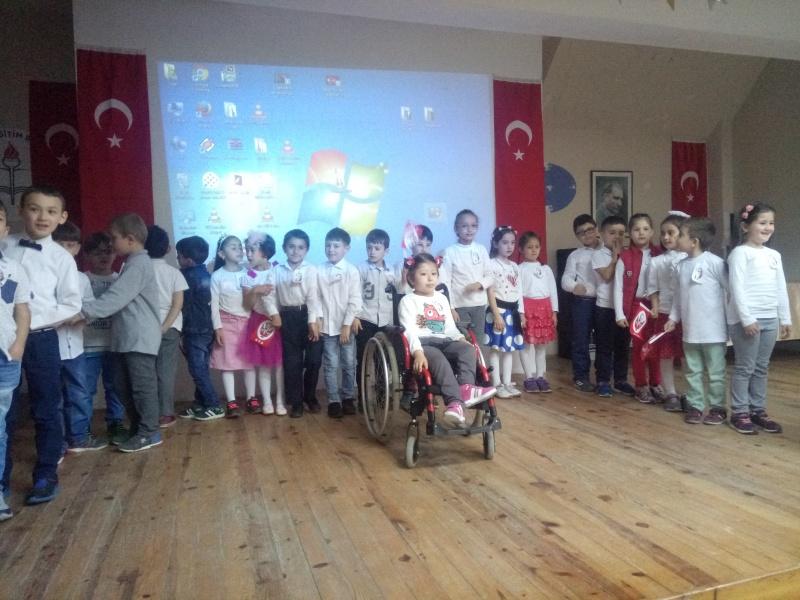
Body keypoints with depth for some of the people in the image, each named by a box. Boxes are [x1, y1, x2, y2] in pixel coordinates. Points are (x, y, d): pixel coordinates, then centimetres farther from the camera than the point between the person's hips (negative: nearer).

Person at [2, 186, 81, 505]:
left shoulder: (62, 257, -2)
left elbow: (72, 305, -2)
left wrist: (35, 318, -13)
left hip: (40, 339, -2)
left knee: (46, 410, 7)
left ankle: (45, 476, 21)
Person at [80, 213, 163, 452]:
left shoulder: (139, 264, -14)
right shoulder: (132, 264, 18)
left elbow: (115, 298, -22)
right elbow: (119, 299, 19)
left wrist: (84, 311, -23)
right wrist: (87, 312, 13)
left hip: (140, 339, -10)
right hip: (126, 338, 10)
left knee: (143, 386, -2)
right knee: (125, 388, 14)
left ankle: (149, 432, 7)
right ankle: (137, 430, 23)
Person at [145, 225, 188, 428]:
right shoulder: (174, 272, 0)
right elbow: (178, 303, -7)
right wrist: (164, 327, -9)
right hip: (169, 327, -1)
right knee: (166, 371, 2)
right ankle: (165, 414, 3)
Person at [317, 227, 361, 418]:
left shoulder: (352, 271, -4)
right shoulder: (319, 271, 2)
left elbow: (355, 300, -7)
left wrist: (347, 325, -11)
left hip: (346, 326, -1)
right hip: (327, 326, 1)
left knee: (349, 364, 7)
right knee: (330, 365, 4)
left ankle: (348, 398, 21)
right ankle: (334, 401, 13)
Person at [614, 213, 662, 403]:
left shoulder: (658, 256, 3)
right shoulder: (625, 257, -4)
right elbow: (618, 287, -5)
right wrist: (620, 314, -9)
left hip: (655, 306, 2)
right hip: (635, 306, -2)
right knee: (638, 347, 6)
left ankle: (655, 385, 22)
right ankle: (641, 387, 17)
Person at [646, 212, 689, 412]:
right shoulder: (656, 262, 4)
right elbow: (653, 289, 3)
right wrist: (655, 307, -10)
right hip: (665, 314, 1)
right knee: (666, 356, 5)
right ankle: (670, 395, 14)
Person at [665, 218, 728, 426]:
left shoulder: (715, 262, -13)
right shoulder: (682, 265, 5)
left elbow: (731, 290, -9)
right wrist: (673, 318, 10)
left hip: (713, 330, -6)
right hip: (690, 330, 6)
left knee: (715, 373, 7)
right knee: (693, 372, 13)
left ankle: (717, 407, 20)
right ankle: (695, 406, 23)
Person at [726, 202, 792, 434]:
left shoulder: (774, 255, 14)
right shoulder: (740, 252, -7)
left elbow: (781, 289, 16)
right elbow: (737, 288, -14)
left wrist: (785, 318, 13)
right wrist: (747, 318, -19)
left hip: (769, 319, 7)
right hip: (745, 319, -7)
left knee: (762, 367, 11)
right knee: (745, 367, -1)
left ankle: (758, 410, 20)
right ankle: (740, 412, 8)